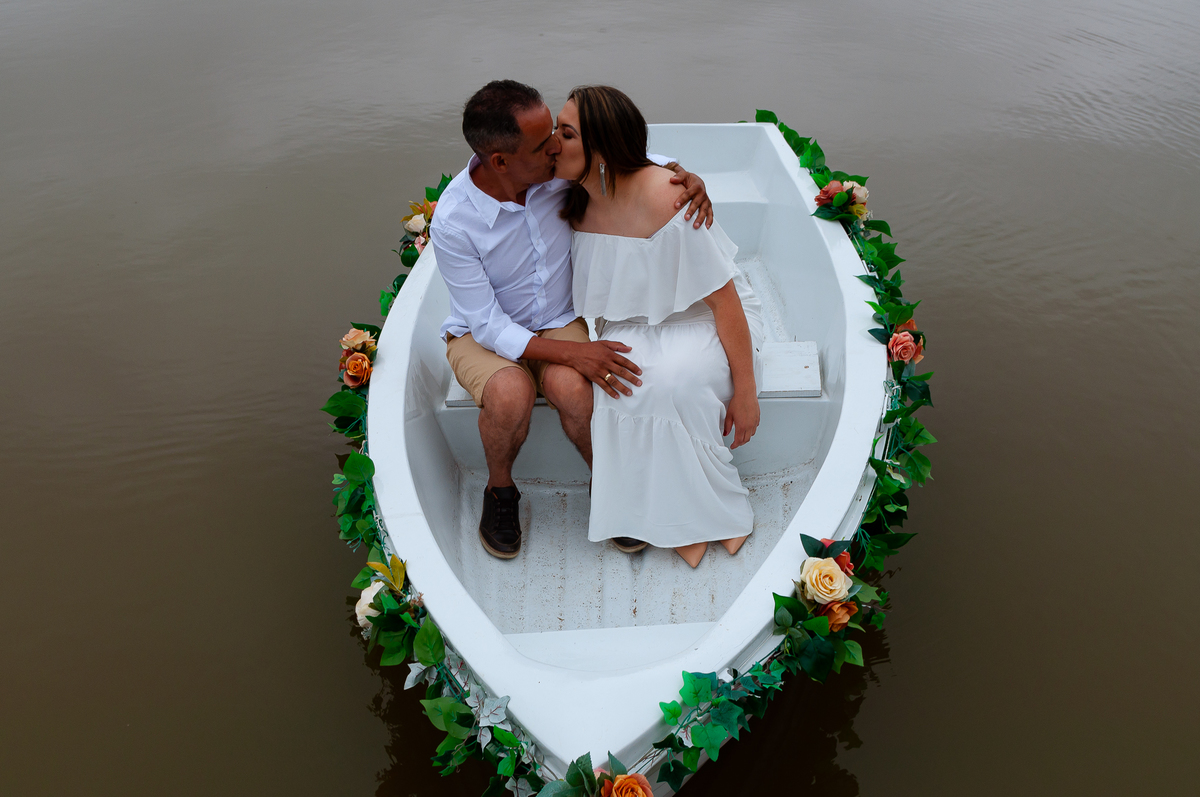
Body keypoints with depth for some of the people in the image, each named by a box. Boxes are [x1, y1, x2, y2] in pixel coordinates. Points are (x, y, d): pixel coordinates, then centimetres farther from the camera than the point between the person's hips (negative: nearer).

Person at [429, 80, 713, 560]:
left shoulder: (561, 169, -16)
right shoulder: (452, 223, -25)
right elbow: (489, 325, -22)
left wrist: (681, 173, -20)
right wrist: (572, 352, -32)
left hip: (560, 320, 3)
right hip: (484, 332, -2)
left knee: (571, 387, -30)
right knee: (510, 394, -35)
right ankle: (500, 491, -2)